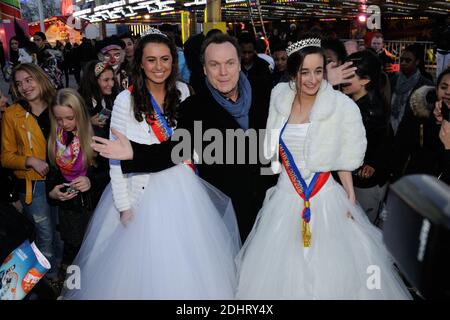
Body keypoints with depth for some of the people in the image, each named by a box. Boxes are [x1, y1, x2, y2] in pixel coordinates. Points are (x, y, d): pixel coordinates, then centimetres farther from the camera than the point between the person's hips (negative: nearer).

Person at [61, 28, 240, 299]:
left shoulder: (182, 91, -1)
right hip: (144, 190, -3)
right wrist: (124, 206, -10)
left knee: (187, 261, 14)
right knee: (145, 260, 8)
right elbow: (116, 157, -10)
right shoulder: (126, 100, -13)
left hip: (183, 186, 4)